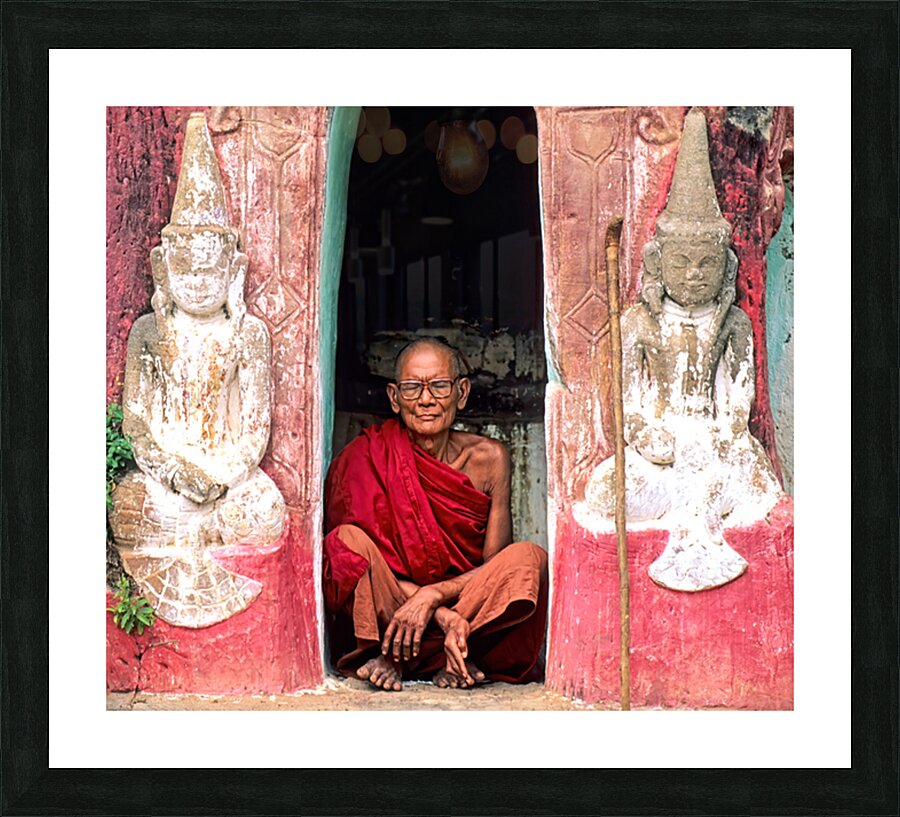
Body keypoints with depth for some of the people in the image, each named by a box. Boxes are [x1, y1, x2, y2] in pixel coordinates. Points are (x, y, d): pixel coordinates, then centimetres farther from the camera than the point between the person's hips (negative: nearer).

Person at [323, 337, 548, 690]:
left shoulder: (487, 458, -4)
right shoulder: (371, 456, -9)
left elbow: (494, 566, -5)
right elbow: (371, 557, -13)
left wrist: (432, 596, -24)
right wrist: (444, 616, -27)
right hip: (385, 609, -2)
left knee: (530, 559, -24)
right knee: (347, 540, -28)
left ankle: (394, 656, -22)